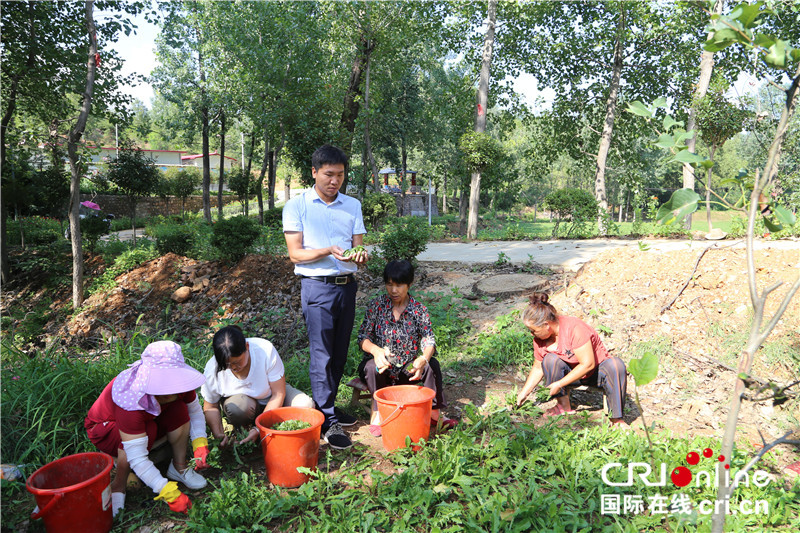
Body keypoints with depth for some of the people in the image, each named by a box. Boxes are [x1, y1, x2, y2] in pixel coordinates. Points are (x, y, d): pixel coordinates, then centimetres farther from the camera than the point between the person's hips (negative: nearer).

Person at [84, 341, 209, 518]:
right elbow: (137, 458, -40)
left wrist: (200, 444, -24)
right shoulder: (132, 402, -42)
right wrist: (169, 493, -43)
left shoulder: (178, 383, -26)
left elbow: (195, 411, -7)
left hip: (149, 420, 6)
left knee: (179, 410, -22)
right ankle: (118, 486, -14)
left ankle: (179, 467, -5)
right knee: (148, 430, -36)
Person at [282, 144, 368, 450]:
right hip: (317, 286, -4)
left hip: (347, 285, 5)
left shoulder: (352, 206, 12)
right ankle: (328, 422, 2)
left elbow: (358, 247, 8)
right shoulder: (297, 206, -1)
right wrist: (329, 251, -22)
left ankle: (329, 406, 26)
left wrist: (360, 256, -16)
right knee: (322, 354, -5)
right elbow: (295, 254, -6)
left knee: (339, 352, 11)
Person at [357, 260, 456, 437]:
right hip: (381, 367, 0)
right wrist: (375, 350, -31)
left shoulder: (419, 310, -3)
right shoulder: (376, 306, -4)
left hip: (407, 369, 1)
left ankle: (434, 412, -9)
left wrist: (423, 359, -34)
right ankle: (377, 412, -13)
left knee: (433, 364, -24)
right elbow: (363, 337, -8)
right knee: (371, 366, -33)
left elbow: (429, 340, -11)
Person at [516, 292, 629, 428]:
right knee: (549, 360, -27)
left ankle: (616, 418, -25)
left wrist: (559, 384, -30)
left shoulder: (574, 328, -30)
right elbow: (538, 368, 3)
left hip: (596, 372, -4)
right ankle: (564, 406, -12)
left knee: (616, 365, -35)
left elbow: (587, 364, -30)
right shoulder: (539, 338, -11)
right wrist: (524, 393, -3)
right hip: (569, 372, 4)